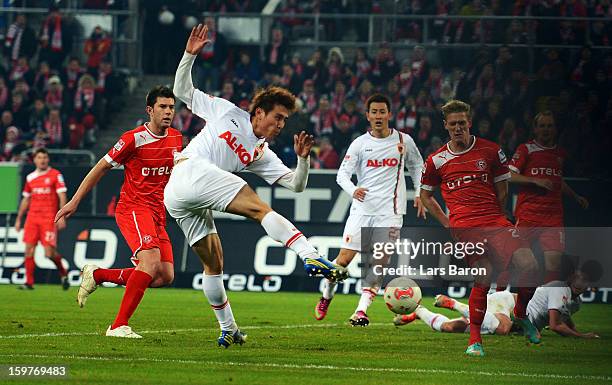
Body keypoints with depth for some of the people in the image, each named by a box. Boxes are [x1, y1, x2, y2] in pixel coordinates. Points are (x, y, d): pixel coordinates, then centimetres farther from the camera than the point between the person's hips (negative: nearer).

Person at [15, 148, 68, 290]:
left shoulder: (55, 175, -1)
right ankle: (29, 282, 2)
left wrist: (61, 217, -16)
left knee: (49, 252, -11)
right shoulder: (30, 177, 13)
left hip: (49, 218, -4)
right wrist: (19, 219, 18)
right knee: (29, 249, -4)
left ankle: (63, 273, 16)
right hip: (32, 217, 4)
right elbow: (25, 199, 21)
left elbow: (62, 196, -6)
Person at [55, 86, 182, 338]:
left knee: (165, 276, -4)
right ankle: (118, 326, -28)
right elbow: (101, 168, -2)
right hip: (132, 208, -7)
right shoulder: (134, 138, -9)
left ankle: (97, 275, 14)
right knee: (151, 259, -29)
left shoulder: (176, 139, 9)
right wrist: (74, 202, -1)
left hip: (157, 214, 7)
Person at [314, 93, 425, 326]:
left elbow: (417, 166, 20)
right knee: (345, 258, -3)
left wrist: (419, 194, 11)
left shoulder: (403, 141, 5)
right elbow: (342, 173, 1)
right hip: (362, 208, 0)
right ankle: (326, 296, 22)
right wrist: (353, 190, -19)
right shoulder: (360, 143, 3)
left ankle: (361, 311, -11)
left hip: (390, 210, 0)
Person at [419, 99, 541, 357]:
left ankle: (520, 314, 10)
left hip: (495, 222, 1)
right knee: (484, 277, -19)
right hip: (463, 227, -1)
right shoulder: (436, 160, 8)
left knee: (529, 266, -18)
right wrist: (447, 223, 11)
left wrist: (494, 219, 13)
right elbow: (425, 195, 21)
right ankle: (475, 340, -5)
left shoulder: (490, 151, 8)